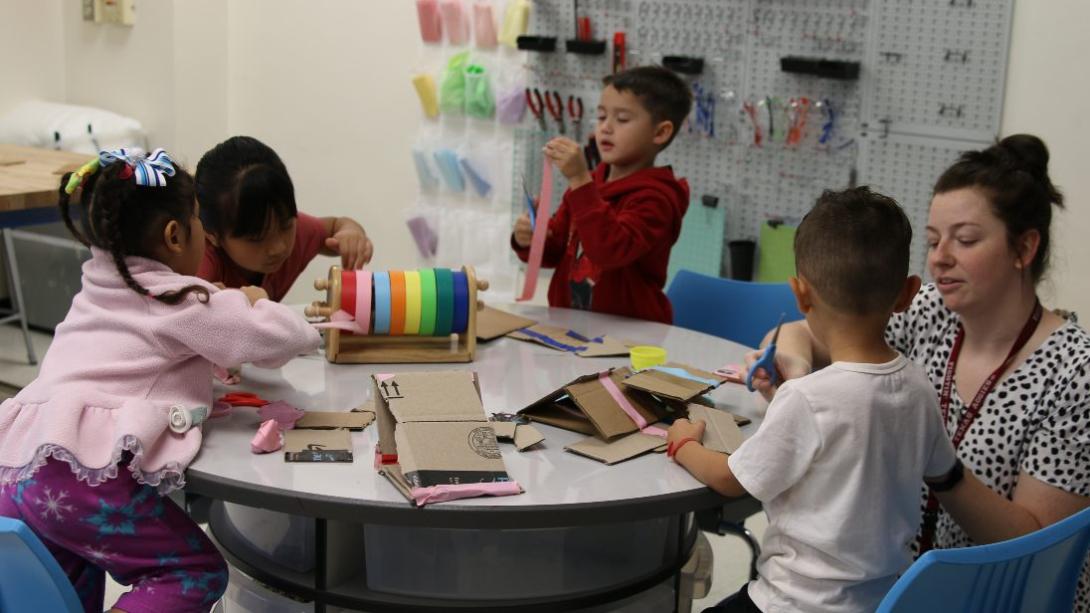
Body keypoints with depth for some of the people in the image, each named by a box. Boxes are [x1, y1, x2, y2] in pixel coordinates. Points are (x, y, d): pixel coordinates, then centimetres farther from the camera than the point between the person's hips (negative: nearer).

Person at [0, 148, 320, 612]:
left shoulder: (98, 287, 18)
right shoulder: (183, 303, -3)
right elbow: (289, 338, -4)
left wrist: (225, 304, 24)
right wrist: (256, 304, 16)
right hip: (85, 477, -8)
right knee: (200, 572, 1)